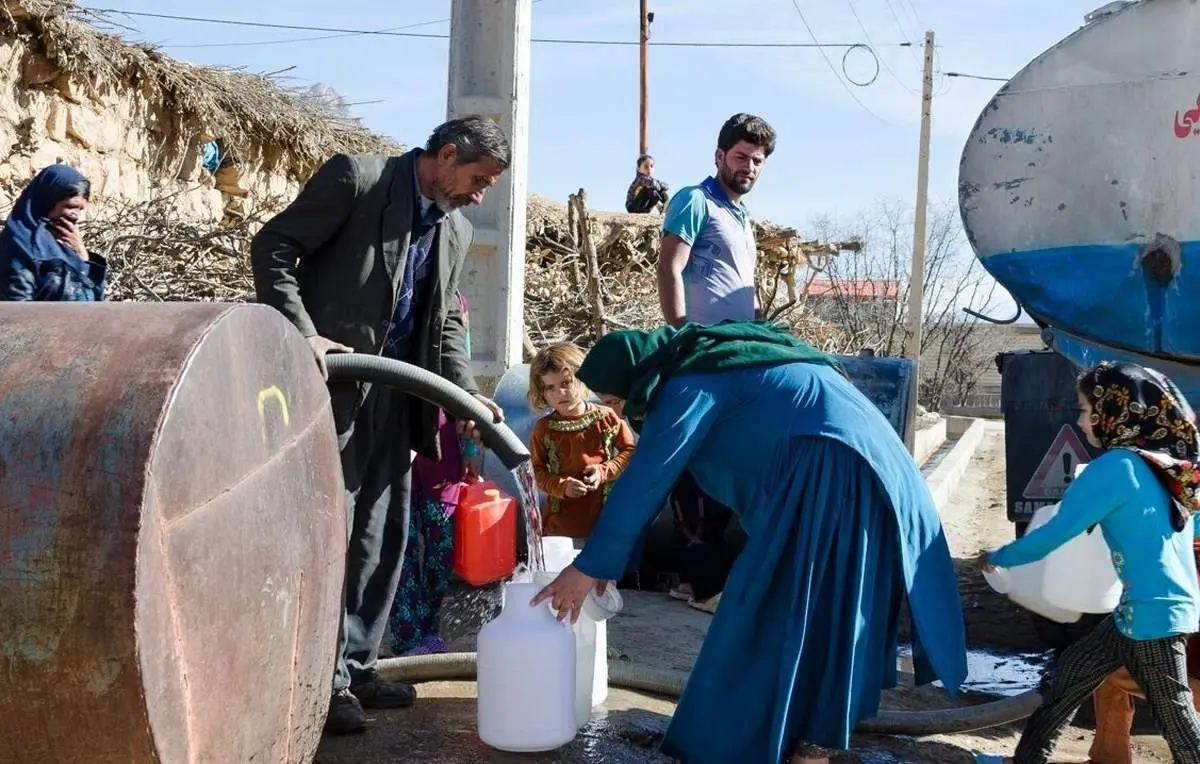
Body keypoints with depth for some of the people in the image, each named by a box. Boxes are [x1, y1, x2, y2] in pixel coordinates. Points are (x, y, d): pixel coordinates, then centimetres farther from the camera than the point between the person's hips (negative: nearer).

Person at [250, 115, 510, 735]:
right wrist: (301, 333, -19)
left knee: (382, 535, 9)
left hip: (395, 394, 7)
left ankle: (357, 666, 21)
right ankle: (324, 678, 6)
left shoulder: (455, 230, 13)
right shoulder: (357, 178, -7)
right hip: (330, 383, -7)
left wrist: (466, 394, 1)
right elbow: (272, 247, -9)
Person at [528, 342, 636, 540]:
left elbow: (629, 450, 2)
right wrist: (562, 486, -17)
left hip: (605, 513, 0)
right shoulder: (544, 428, -4)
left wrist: (604, 471, -12)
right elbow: (536, 470, 0)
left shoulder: (606, 417, -5)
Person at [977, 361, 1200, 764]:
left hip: (1152, 612, -9)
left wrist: (999, 557, 2)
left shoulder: (1116, 467, -18)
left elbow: (1057, 531, -12)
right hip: (1155, 606, 9)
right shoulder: (1165, 463, 6)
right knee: (1069, 671, 15)